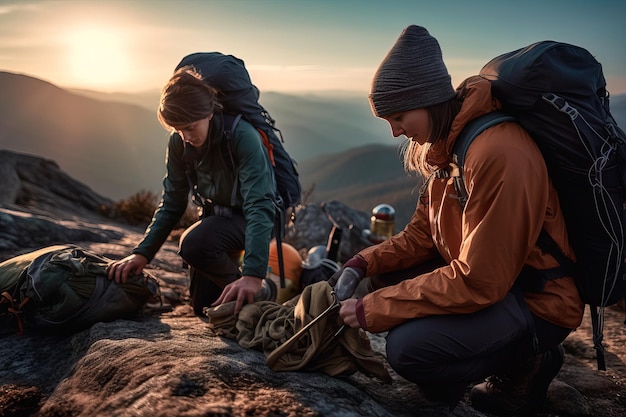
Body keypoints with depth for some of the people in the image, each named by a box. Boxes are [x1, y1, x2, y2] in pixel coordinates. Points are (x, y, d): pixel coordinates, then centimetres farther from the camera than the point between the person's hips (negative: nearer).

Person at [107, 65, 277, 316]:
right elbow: (172, 203, -5)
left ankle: (256, 293, -9)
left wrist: (253, 274, -48)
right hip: (216, 214, 6)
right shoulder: (179, 143, -13)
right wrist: (142, 253, -17)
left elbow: (260, 206, -38)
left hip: (248, 218, -5)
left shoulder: (243, 137, -31)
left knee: (194, 244, -33)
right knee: (203, 307, 8)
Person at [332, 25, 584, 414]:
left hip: (536, 302, -9)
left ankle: (526, 361, 2)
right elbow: (422, 233, 7)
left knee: (409, 347, -25)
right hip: (481, 276, 9)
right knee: (381, 280, 3)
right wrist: (363, 265, -7)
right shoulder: (444, 144, 1)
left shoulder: (499, 153, -29)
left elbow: (477, 282, -28)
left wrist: (376, 309, -23)